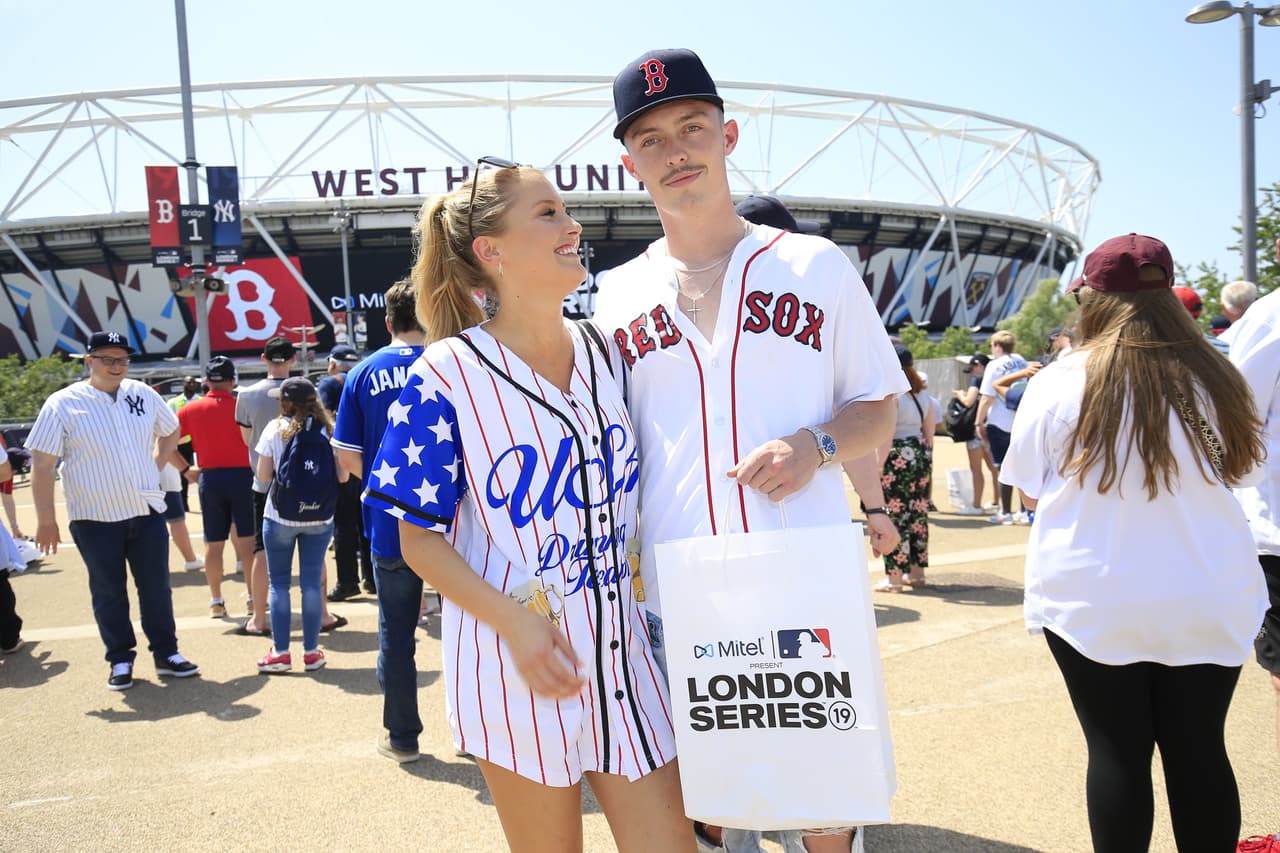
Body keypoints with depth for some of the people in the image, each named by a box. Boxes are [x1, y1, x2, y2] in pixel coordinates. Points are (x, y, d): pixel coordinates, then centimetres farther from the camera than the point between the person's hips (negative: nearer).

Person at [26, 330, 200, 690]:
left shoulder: (142, 394, 2)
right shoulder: (62, 404, -9)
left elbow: (171, 430, 21)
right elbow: (42, 465, -8)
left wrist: (155, 467, 8)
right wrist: (46, 522, -9)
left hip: (147, 511, 3)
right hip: (95, 518, -3)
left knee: (157, 586, 10)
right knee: (108, 592, 9)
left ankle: (166, 653, 22)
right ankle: (120, 660, 21)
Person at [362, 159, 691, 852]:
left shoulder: (606, 354, 6)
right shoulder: (446, 376, -9)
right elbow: (420, 539, -7)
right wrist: (514, 622, -19)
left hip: (620, 649, 4)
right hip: (515, 660, -4)